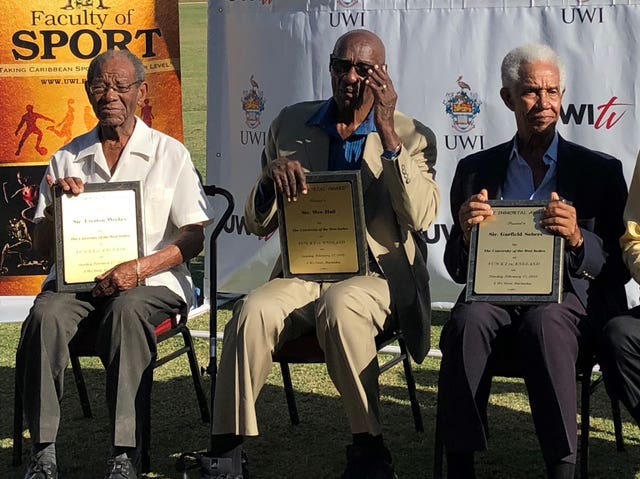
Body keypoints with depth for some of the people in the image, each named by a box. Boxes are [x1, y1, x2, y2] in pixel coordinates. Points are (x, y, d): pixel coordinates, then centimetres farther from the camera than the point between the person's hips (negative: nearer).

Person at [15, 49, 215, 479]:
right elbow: (43, 246, 15)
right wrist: (56, 206, -8)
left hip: (152, 281, -2)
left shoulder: (170, 153, 9)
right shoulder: (67, 159, 16)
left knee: (127, 311, -36)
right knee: (46, 313, -31)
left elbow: (194, 237, 1)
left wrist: (141, 267, -15)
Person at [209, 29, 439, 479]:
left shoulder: (411, 136, 4)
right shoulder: (291, 124, 11)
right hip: (301, 273, 3)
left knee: (339, 305, -37)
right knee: (253, 311, -30)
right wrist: (271, 175, -12)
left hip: (374, 276, -2)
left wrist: (387, 132, -17)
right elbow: (258, 225, 11)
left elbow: (421, 217, -14)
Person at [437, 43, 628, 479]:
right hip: (494, 291, 2)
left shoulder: (600, 170, 12)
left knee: (544, 322, -36)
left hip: (569, 296, -1)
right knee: (468, 320, -33)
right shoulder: (475, 170, 16)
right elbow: (457, 270, 14)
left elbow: (618, 266, 6)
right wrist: (467, 234, -10)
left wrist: (578, 238, -16)